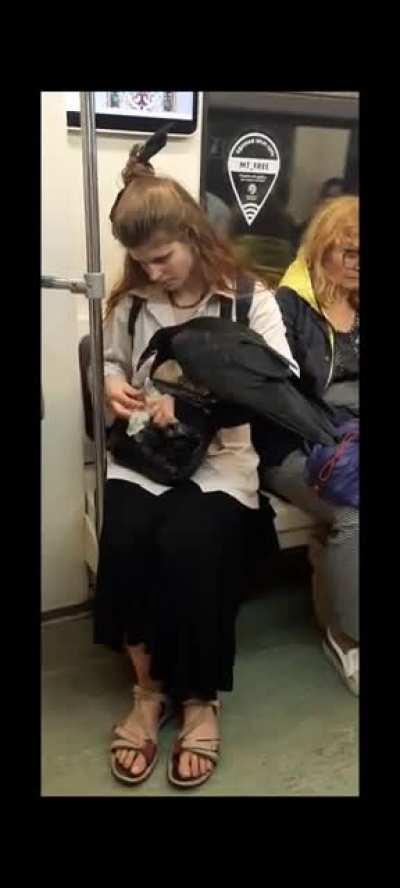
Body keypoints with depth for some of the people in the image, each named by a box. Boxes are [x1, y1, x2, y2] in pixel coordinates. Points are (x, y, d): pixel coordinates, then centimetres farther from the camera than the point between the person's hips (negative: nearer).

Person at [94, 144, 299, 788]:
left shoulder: (249, 299, -2)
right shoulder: (130, 301, 10)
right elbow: (109, 358, 26)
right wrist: (111, 384, 0)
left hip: (220, 459, -3)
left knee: (186, 545, -30)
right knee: (123, 540, -26)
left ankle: (201, 698, -5)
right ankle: (148, 686, -2)